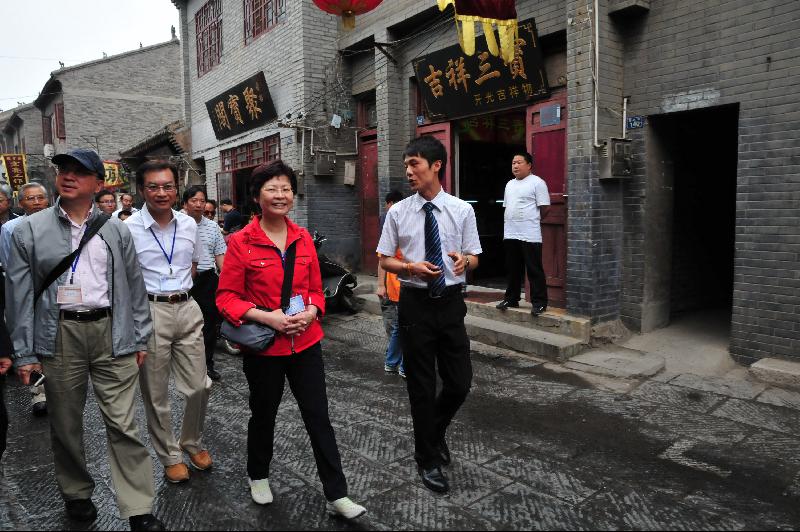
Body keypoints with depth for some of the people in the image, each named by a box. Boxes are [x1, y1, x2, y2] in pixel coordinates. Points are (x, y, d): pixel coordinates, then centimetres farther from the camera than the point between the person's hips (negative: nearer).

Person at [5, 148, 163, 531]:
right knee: (66, 424, 14)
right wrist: (24, 353, -1)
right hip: (59, 336, 1)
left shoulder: (116, 230, 6)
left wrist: (140, 339, 5)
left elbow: (134, 287, 8)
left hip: (111, 333, 0)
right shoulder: (30, 231, 3)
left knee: (123, 424, 0)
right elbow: (19, 294, 3)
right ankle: (76, 493, 36)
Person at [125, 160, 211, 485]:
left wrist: (179, 292, 13)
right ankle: (169, 455, 28)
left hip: (187, 309, 4)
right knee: (156, 394, 9)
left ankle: (192, 442, 34)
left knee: (199, 387, 8)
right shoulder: (129, 229, -9)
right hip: (149, 312, -4)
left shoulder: (189, 224, 5)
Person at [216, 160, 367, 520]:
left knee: (319, 417, 6)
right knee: (264, 414, 18)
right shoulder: (241, 242, -10)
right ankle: (258, 476, 45)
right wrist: (267, 317, -21)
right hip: (263, 346, -3)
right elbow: (226, 298, -8)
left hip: (306, 342, 3)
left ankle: (337, 495, 19)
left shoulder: (304, 238, 2)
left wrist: (310, 312, -11)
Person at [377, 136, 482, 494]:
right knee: (421, 385, 9)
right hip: (415, 303, -1)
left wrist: (464, 260, -19)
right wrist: (411, 267, -17)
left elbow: (474, 259, 5)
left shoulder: (462, 210, 0)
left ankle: (436, 431, 39)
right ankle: (427, 459, 29)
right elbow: (384, 261, 4)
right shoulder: (398, 213, -1)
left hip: (451, 302, 1)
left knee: (460, 383, 5)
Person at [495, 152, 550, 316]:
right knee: (513, 269, 14)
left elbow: (544, 208, -8)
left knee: (534, 270, -3)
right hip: (510, 234, 7)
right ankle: (511, 299, 24)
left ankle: (539, 302, 3)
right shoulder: (510, 184, 17)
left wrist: (532, 221, 0)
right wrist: (508, 223, 12)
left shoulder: (537, 182, -6)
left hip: (529, 235, -7)